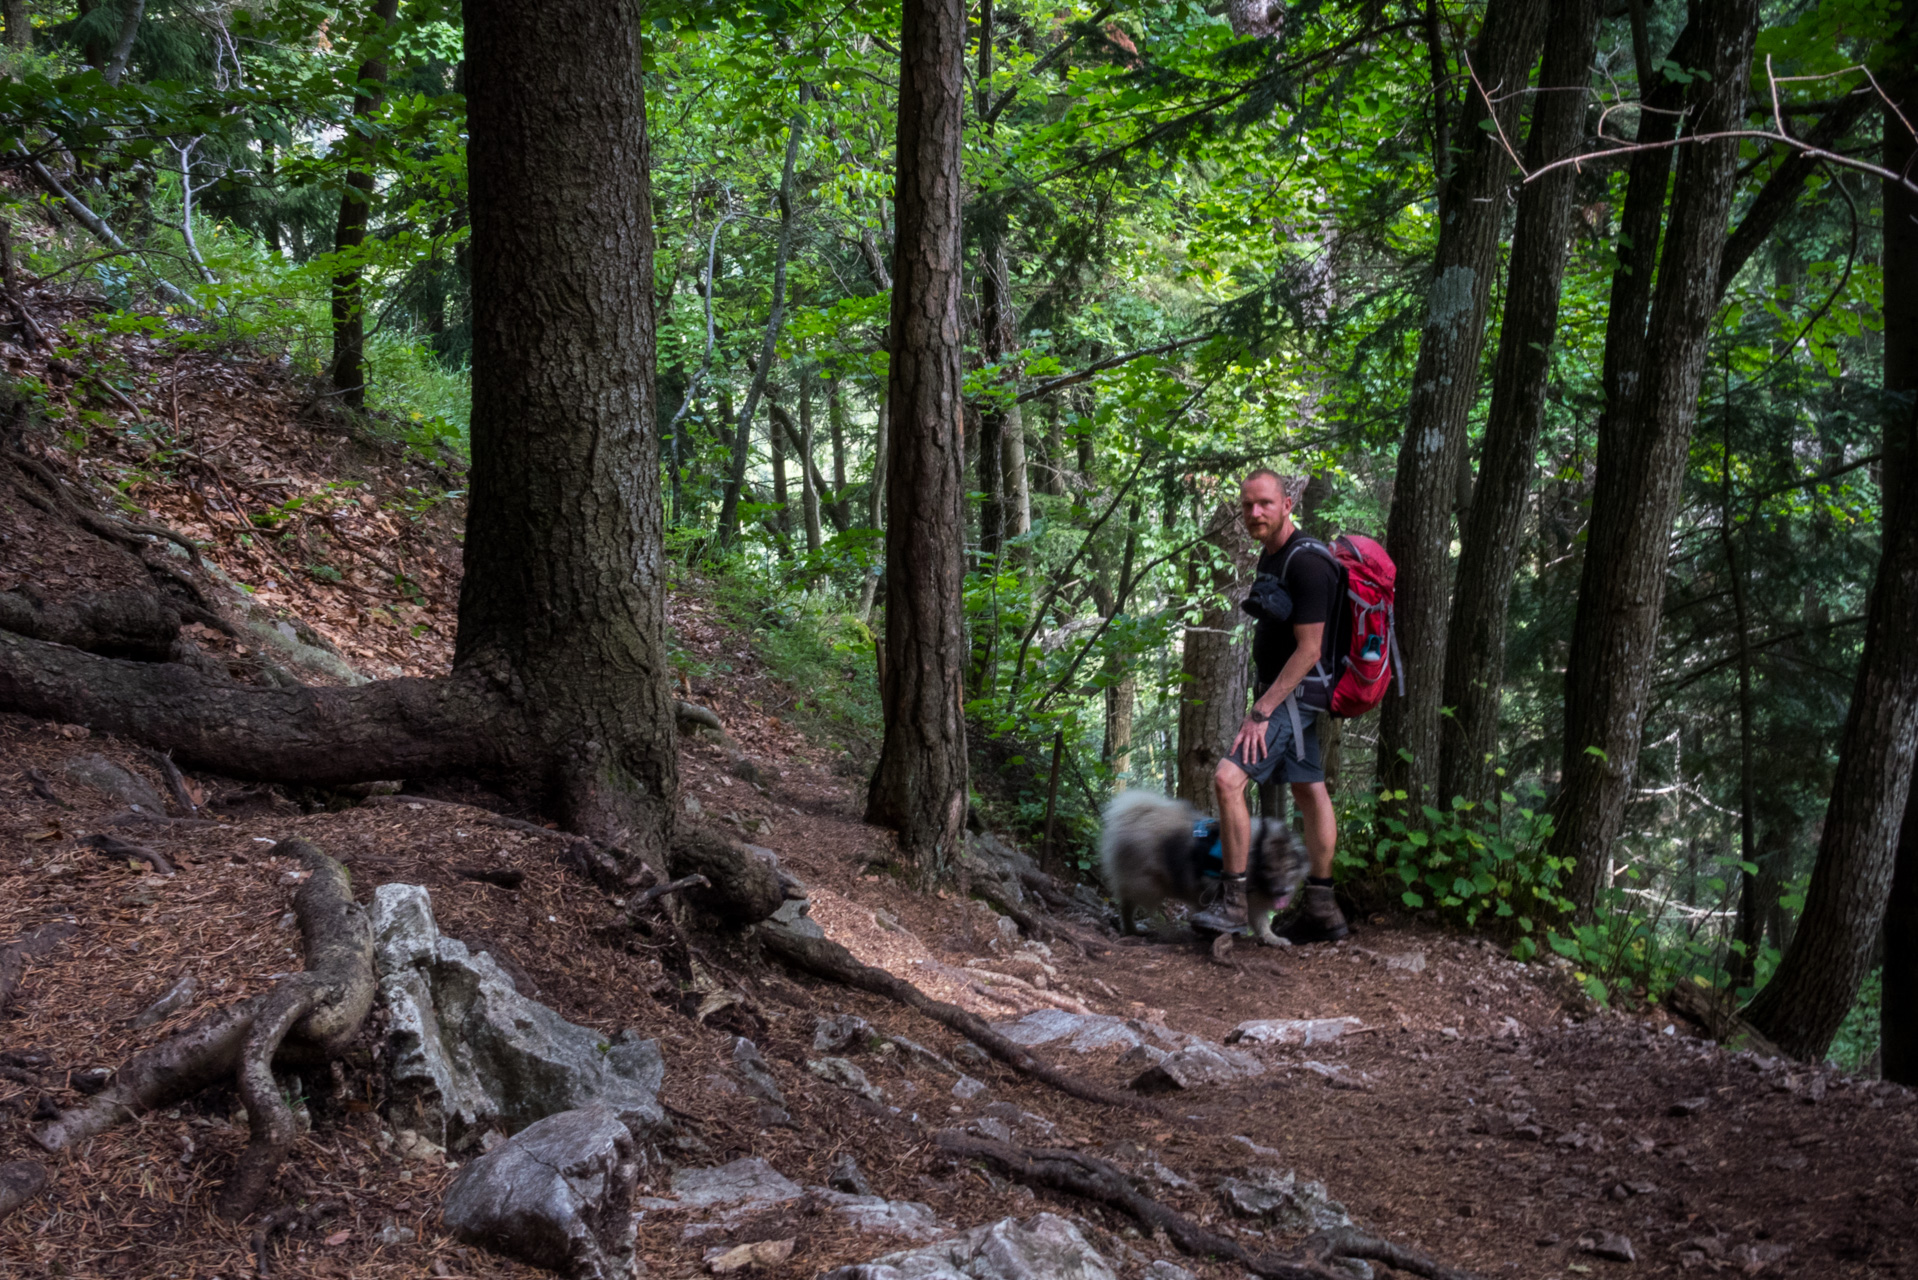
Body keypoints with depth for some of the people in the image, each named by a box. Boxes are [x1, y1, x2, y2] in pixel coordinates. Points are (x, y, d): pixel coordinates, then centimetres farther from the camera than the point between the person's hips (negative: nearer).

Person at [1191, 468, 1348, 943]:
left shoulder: (1306, 563, -19)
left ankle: (1233, 903, -11)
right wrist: (1263, 702, 20)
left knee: (1228, 778, -19)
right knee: (1309, 792, 12)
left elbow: (1308, 650, -22)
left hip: (1295, 693, -10)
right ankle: (1323, 912, 18)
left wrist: (1261, 712, -23)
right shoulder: (1270, 556, 11)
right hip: (1284, 691, 10)